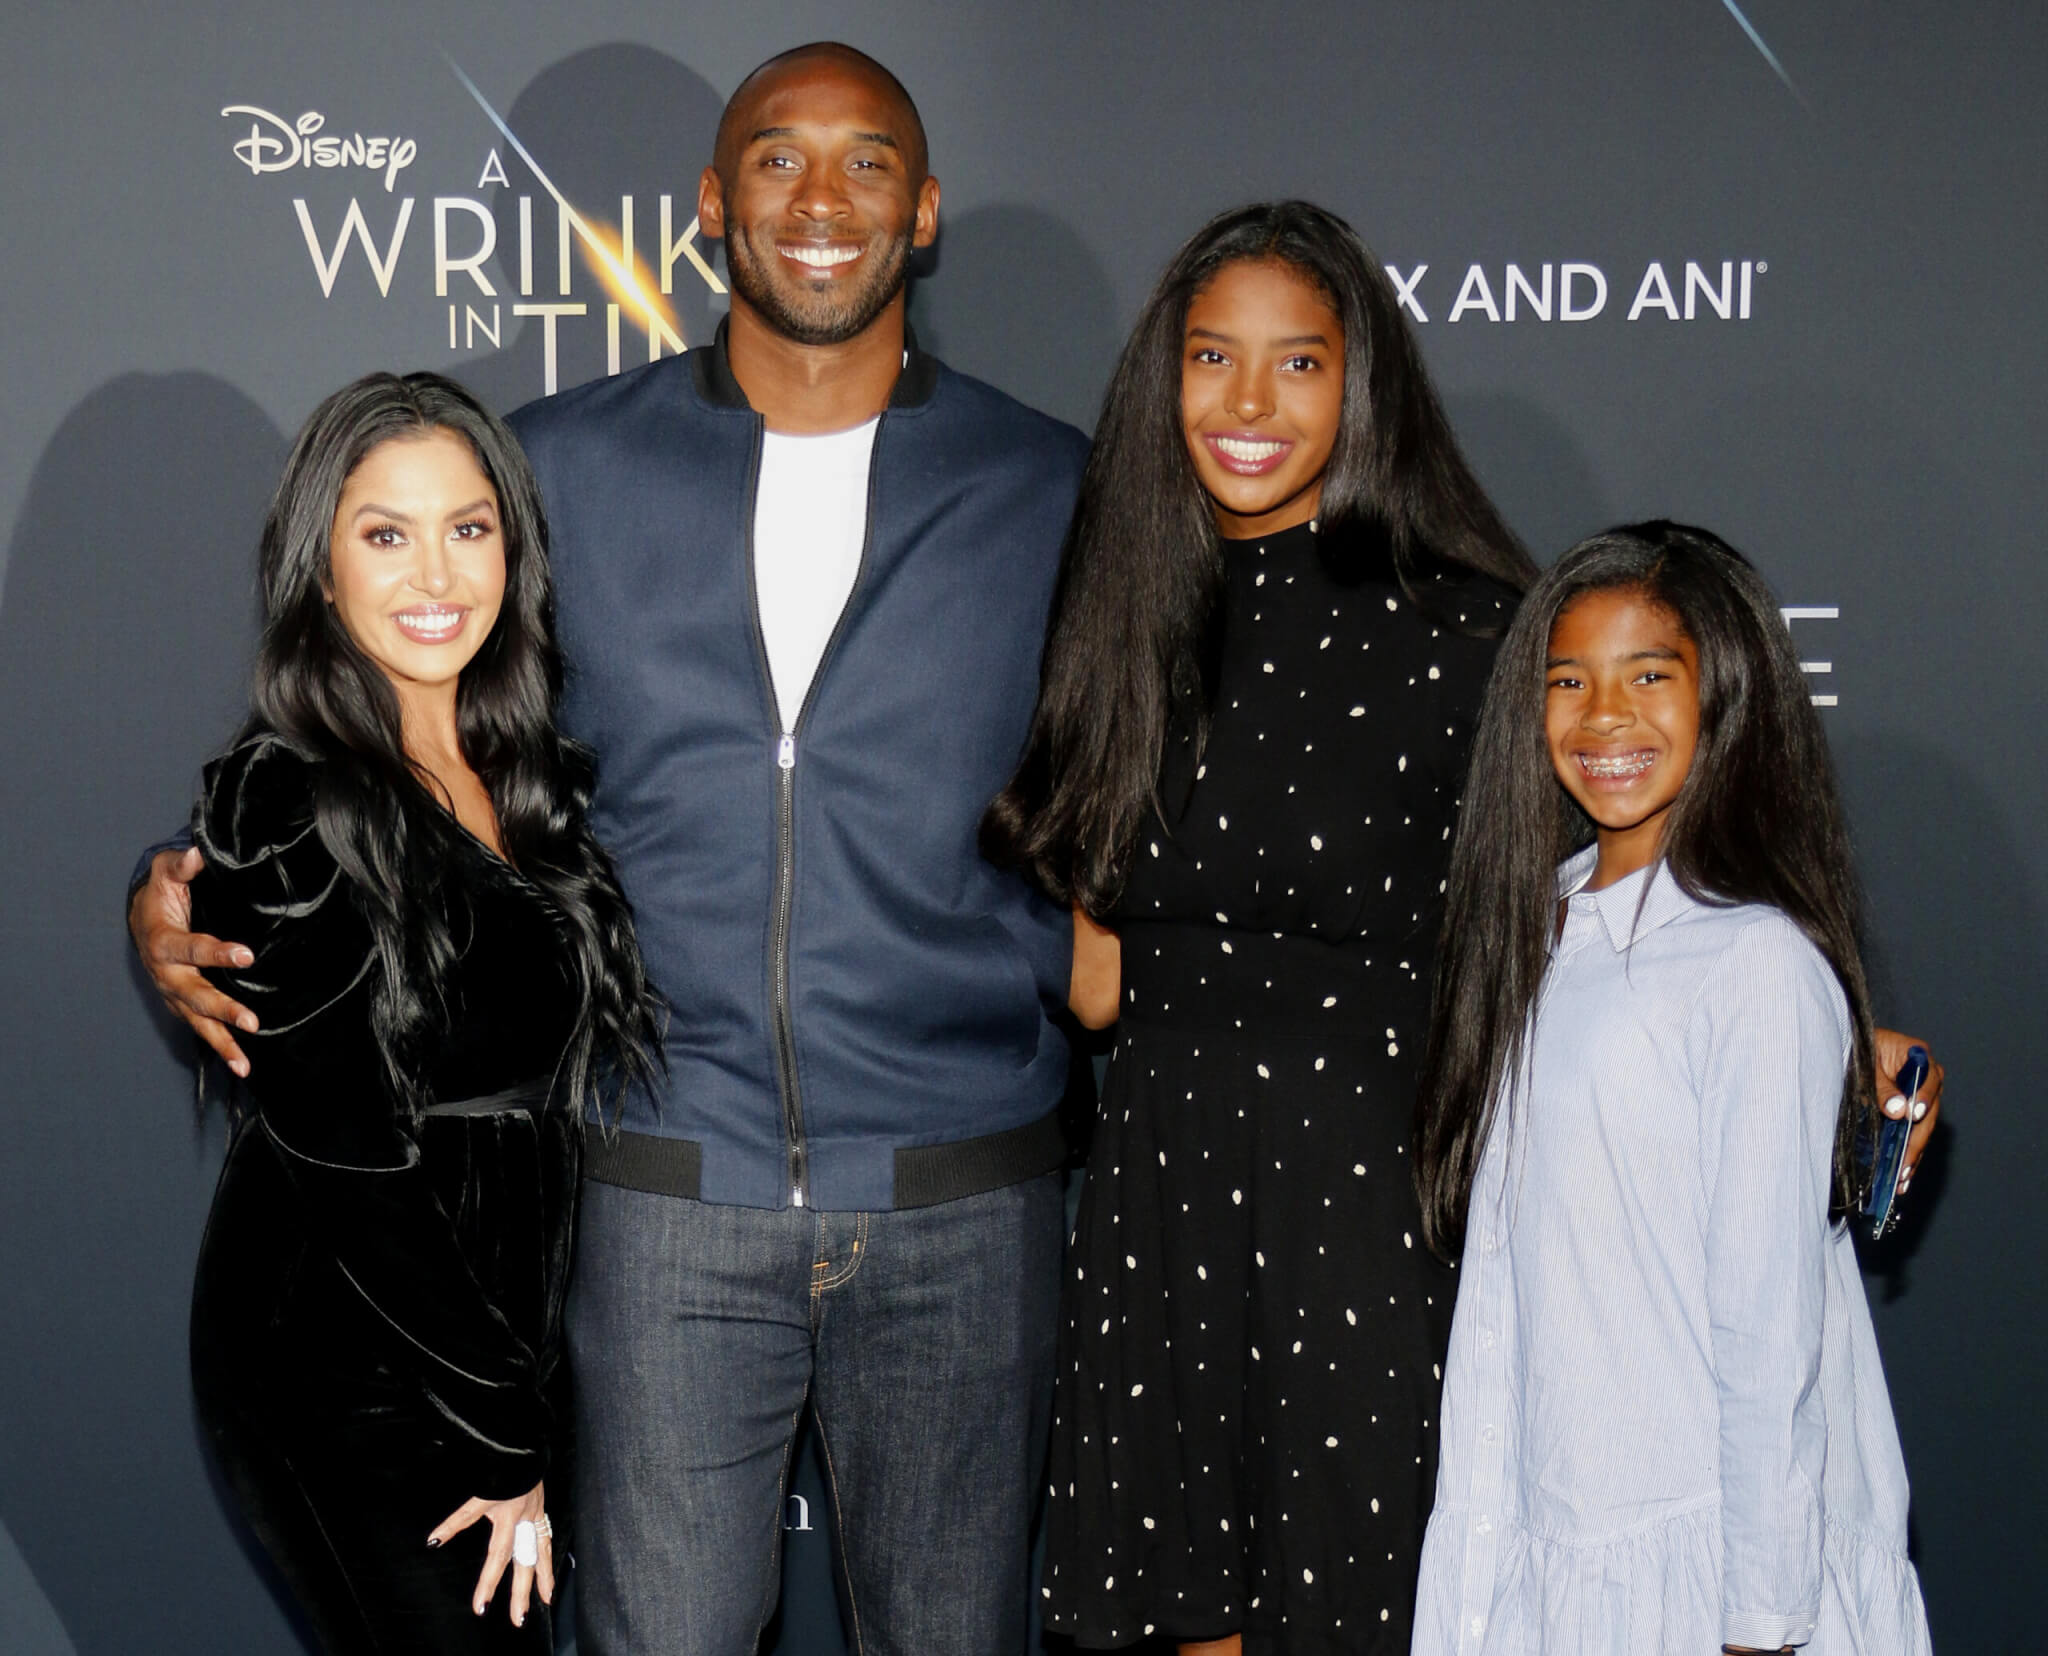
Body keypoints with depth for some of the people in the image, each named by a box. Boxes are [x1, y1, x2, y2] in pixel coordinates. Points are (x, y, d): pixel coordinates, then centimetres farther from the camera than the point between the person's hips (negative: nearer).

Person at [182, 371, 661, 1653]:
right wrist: (511, 1442, -14)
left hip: (508, 1343, 6)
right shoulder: (284, 813, -15)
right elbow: (348, 1163, -17)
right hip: (345, 1373, -6)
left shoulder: (535, 777, 5)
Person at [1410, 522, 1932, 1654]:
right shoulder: (1537, 924, 7)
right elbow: (1505, 1271, 10)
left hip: (1690, 1557, -6)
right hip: (1529, 1539, 6)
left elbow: (1769, 1324, -15)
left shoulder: (1760, 963, -15)